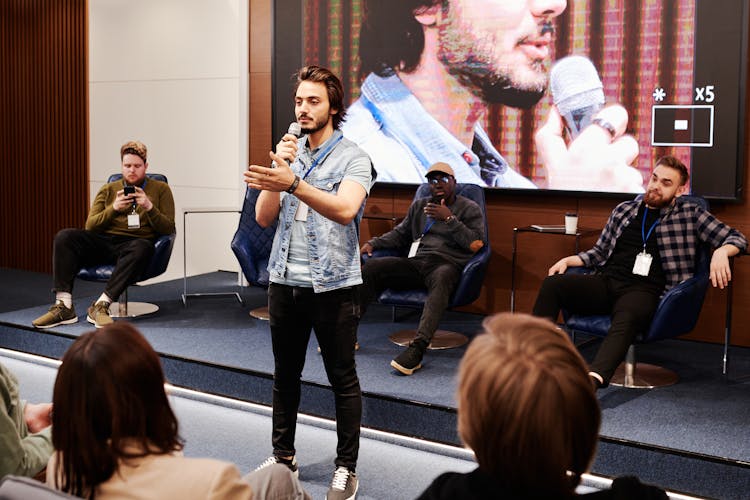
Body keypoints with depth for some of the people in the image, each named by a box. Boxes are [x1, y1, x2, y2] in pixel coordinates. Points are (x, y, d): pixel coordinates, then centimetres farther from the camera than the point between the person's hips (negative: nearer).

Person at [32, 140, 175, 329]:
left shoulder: (161, 189, 13)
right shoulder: (108, 190, 19)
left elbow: (168, 229, 4)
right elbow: (90, 226, 10)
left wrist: (149, 207, -12)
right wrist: (113, 208, -6)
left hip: (133, 244, -3)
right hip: (104, 242, 3)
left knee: (141, 248, -39)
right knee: (64, 237, -22)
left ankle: (101, 305, -38)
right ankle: (64, 307, -29)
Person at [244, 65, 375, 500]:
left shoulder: (353, 158, -6)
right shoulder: (290, 153, 9)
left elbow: (345, 209, -26)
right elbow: (264, 217, 1)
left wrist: (293, 183, -39)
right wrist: (279, 170, -13)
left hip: (333, 285, -5)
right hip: (285, 281, 5)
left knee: (343, 380, 4)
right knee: (285, 375, 15)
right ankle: (283, 456, 29)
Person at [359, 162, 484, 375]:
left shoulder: (469, 209, 11)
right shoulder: (419, 206, 26)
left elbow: (476, 245, -2)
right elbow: (400, 234, 30)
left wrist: (449, 219, -8)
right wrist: (373, 243, 13)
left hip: (446, 264, -5)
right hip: (415, 263, 5)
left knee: (442, 278, -42)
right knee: (371, 267, -18)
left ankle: (417, 348, -53)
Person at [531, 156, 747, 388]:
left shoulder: (689, 214, 13)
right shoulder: (624, 210, 23)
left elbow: (736, 238, 11)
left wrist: (721, 252, -12)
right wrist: (568, 260, 12)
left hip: (644, 290, -4)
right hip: (606, 282, 4)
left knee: (626, 318, -41)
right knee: (552, 284, -24)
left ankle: (593, 379, -65)